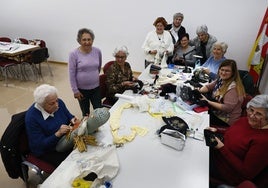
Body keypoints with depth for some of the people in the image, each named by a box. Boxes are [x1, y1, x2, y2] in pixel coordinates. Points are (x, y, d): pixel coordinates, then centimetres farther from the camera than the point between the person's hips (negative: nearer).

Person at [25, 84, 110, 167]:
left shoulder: (59, 103, -9)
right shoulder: (32, 117, -23)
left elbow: (69, 116, 8)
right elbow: (40, 145, -20)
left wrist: (72, 120, -14)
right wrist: (58, 133, -32)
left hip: (66, 139, 5)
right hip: (46, 150, -4)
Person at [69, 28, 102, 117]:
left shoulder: (98, 51, -5)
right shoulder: (74, 54, -13)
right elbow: (72, 74, -10)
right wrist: (75, 90, -9)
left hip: (95, 87, 2)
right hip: (81, 89, -2)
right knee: (85, 112, 15)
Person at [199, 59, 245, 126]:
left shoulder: (233, 87, -25)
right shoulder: (221, 79, -1)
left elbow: (227, 108, -29)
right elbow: (209, 86, 9)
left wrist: (208, 101, -26)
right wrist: (198, 91, -12)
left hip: (225, 120, -7)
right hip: (216, 112, 8)